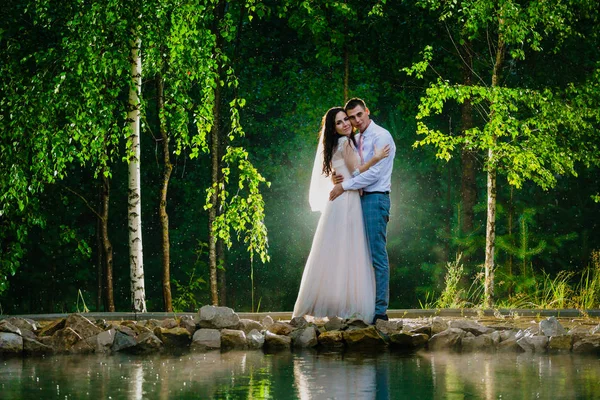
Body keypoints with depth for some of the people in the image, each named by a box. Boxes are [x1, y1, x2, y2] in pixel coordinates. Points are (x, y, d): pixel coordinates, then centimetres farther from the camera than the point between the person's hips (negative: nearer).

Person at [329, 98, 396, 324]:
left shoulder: (380, 136, -8)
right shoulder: (357, 140, 18)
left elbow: (375, 172, -15)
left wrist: (344, 186, -12)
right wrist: (343, 178, -2)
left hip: (375, 199, -9)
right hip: (360, 199, 9)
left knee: (377, 256, -10)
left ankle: (380, 311, -11)